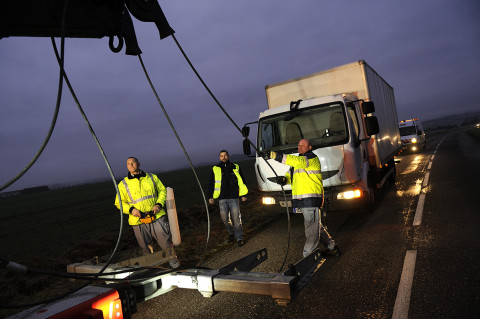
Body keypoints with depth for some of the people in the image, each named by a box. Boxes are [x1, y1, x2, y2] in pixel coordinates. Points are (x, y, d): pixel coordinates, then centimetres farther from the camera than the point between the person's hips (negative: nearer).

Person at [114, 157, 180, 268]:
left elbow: (162, 190, 13)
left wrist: (159, 204, -4)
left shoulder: (152, 177, 8)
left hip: (157, 217, 0)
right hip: (138, 221, 0)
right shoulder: (123, 184, 4)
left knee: (166, 240, 0)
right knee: (146, 247, 9)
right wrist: (131, 209, -11)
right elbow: (119, 202, 7)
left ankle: (173, 259, 21)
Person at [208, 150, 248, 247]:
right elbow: (211, 184, 11)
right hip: (222, 199, 1)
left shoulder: (235, 167, 7)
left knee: (236, 218, -2)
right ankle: (231, 233, 32)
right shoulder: (215, 169, 7)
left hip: (234, 198, -1)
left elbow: (242, 181, 13)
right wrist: (210, 196, 5)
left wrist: (243, 195, 9)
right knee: (225, 218, 6)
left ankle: (239, 238, 9)